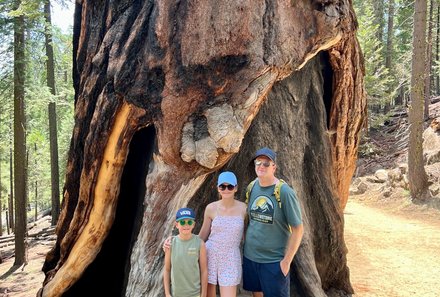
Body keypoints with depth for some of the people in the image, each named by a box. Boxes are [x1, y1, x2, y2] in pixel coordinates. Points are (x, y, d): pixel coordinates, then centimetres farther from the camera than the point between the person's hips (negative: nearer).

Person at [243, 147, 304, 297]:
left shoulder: (285, 192, -17)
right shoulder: (252, 187, 0)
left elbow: (298, 229, -14)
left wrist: (287, 261, -13)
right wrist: (245, 242, 7)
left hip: (274, 260, -5)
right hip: (250, 256, 5)